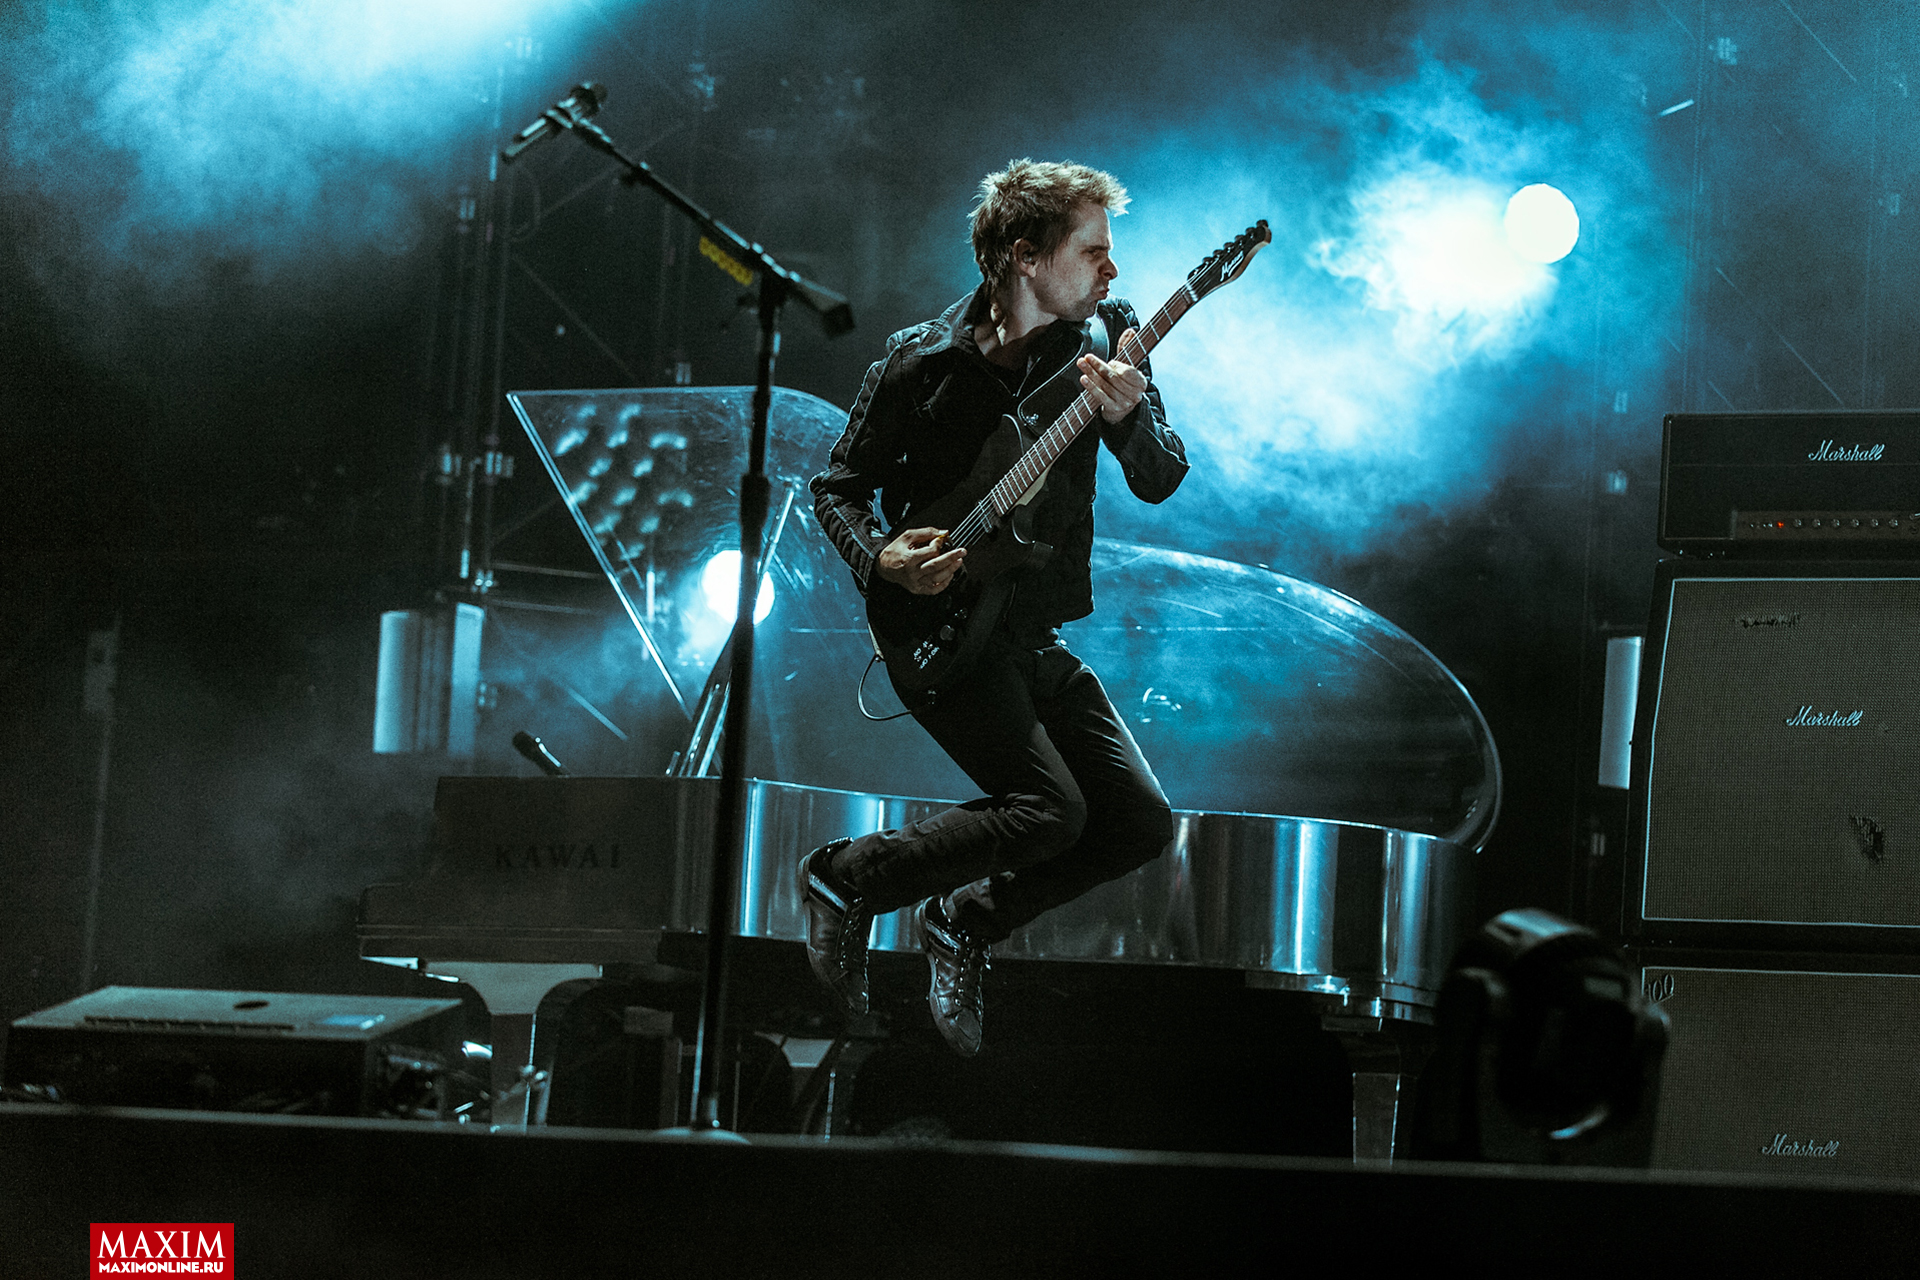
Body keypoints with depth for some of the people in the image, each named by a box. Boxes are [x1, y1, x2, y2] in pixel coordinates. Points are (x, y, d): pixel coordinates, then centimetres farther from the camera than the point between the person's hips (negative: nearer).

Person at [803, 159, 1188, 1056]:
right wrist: (880, 560, -19)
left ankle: (967, 921, 17)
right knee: (1051, 809, -21)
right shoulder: (922, 361, -9)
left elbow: (1160, 481, -7)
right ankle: (843, 881, -2)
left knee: (1141, 824, -1)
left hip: (1039, 637, 6)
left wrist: (1127, 417, -28)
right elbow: (837, 487, 1)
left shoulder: (1102, 334, 0)